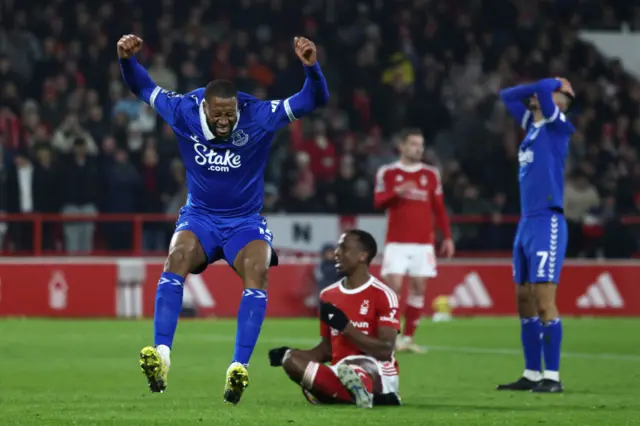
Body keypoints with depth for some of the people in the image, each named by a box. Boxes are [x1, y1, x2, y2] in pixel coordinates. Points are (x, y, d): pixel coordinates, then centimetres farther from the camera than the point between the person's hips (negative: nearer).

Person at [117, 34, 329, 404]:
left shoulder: (259, 117, -15)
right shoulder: (184, 112, -10)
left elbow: (314, 100, -17)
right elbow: (143, 87, 4)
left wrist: (312, 67, -36)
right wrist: (128, 59, -16)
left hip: (245, 222, -1)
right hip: (199, 218, 1)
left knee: (257, 270, -31)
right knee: (178, 257, -32)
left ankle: (239, 368, -37)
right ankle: (161, 356, -38)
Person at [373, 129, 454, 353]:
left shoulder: (431, 174, 10)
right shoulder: (387, 172, 3)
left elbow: (439, 208, 12)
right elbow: (378, 202, -6)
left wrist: (447, 237, 6)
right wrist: (397, 192, -24)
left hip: (423, 242, 3)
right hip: (397, 242, -3)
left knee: (418, 288, -1)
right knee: (393, 285, -13)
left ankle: (408, 337, 7)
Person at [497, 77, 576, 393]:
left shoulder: (557, 126, -6)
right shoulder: (532, 125, 16)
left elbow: (543, 89, -21)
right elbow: (506, 95, 27)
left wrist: (554, 85, 0)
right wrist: (543, 88, 16)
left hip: (547, 223, -9)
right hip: (526, 223, 9)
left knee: (544, 302, -11)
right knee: (525, 302, 9)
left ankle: (552, 376, -9)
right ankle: (532, 374, 14)